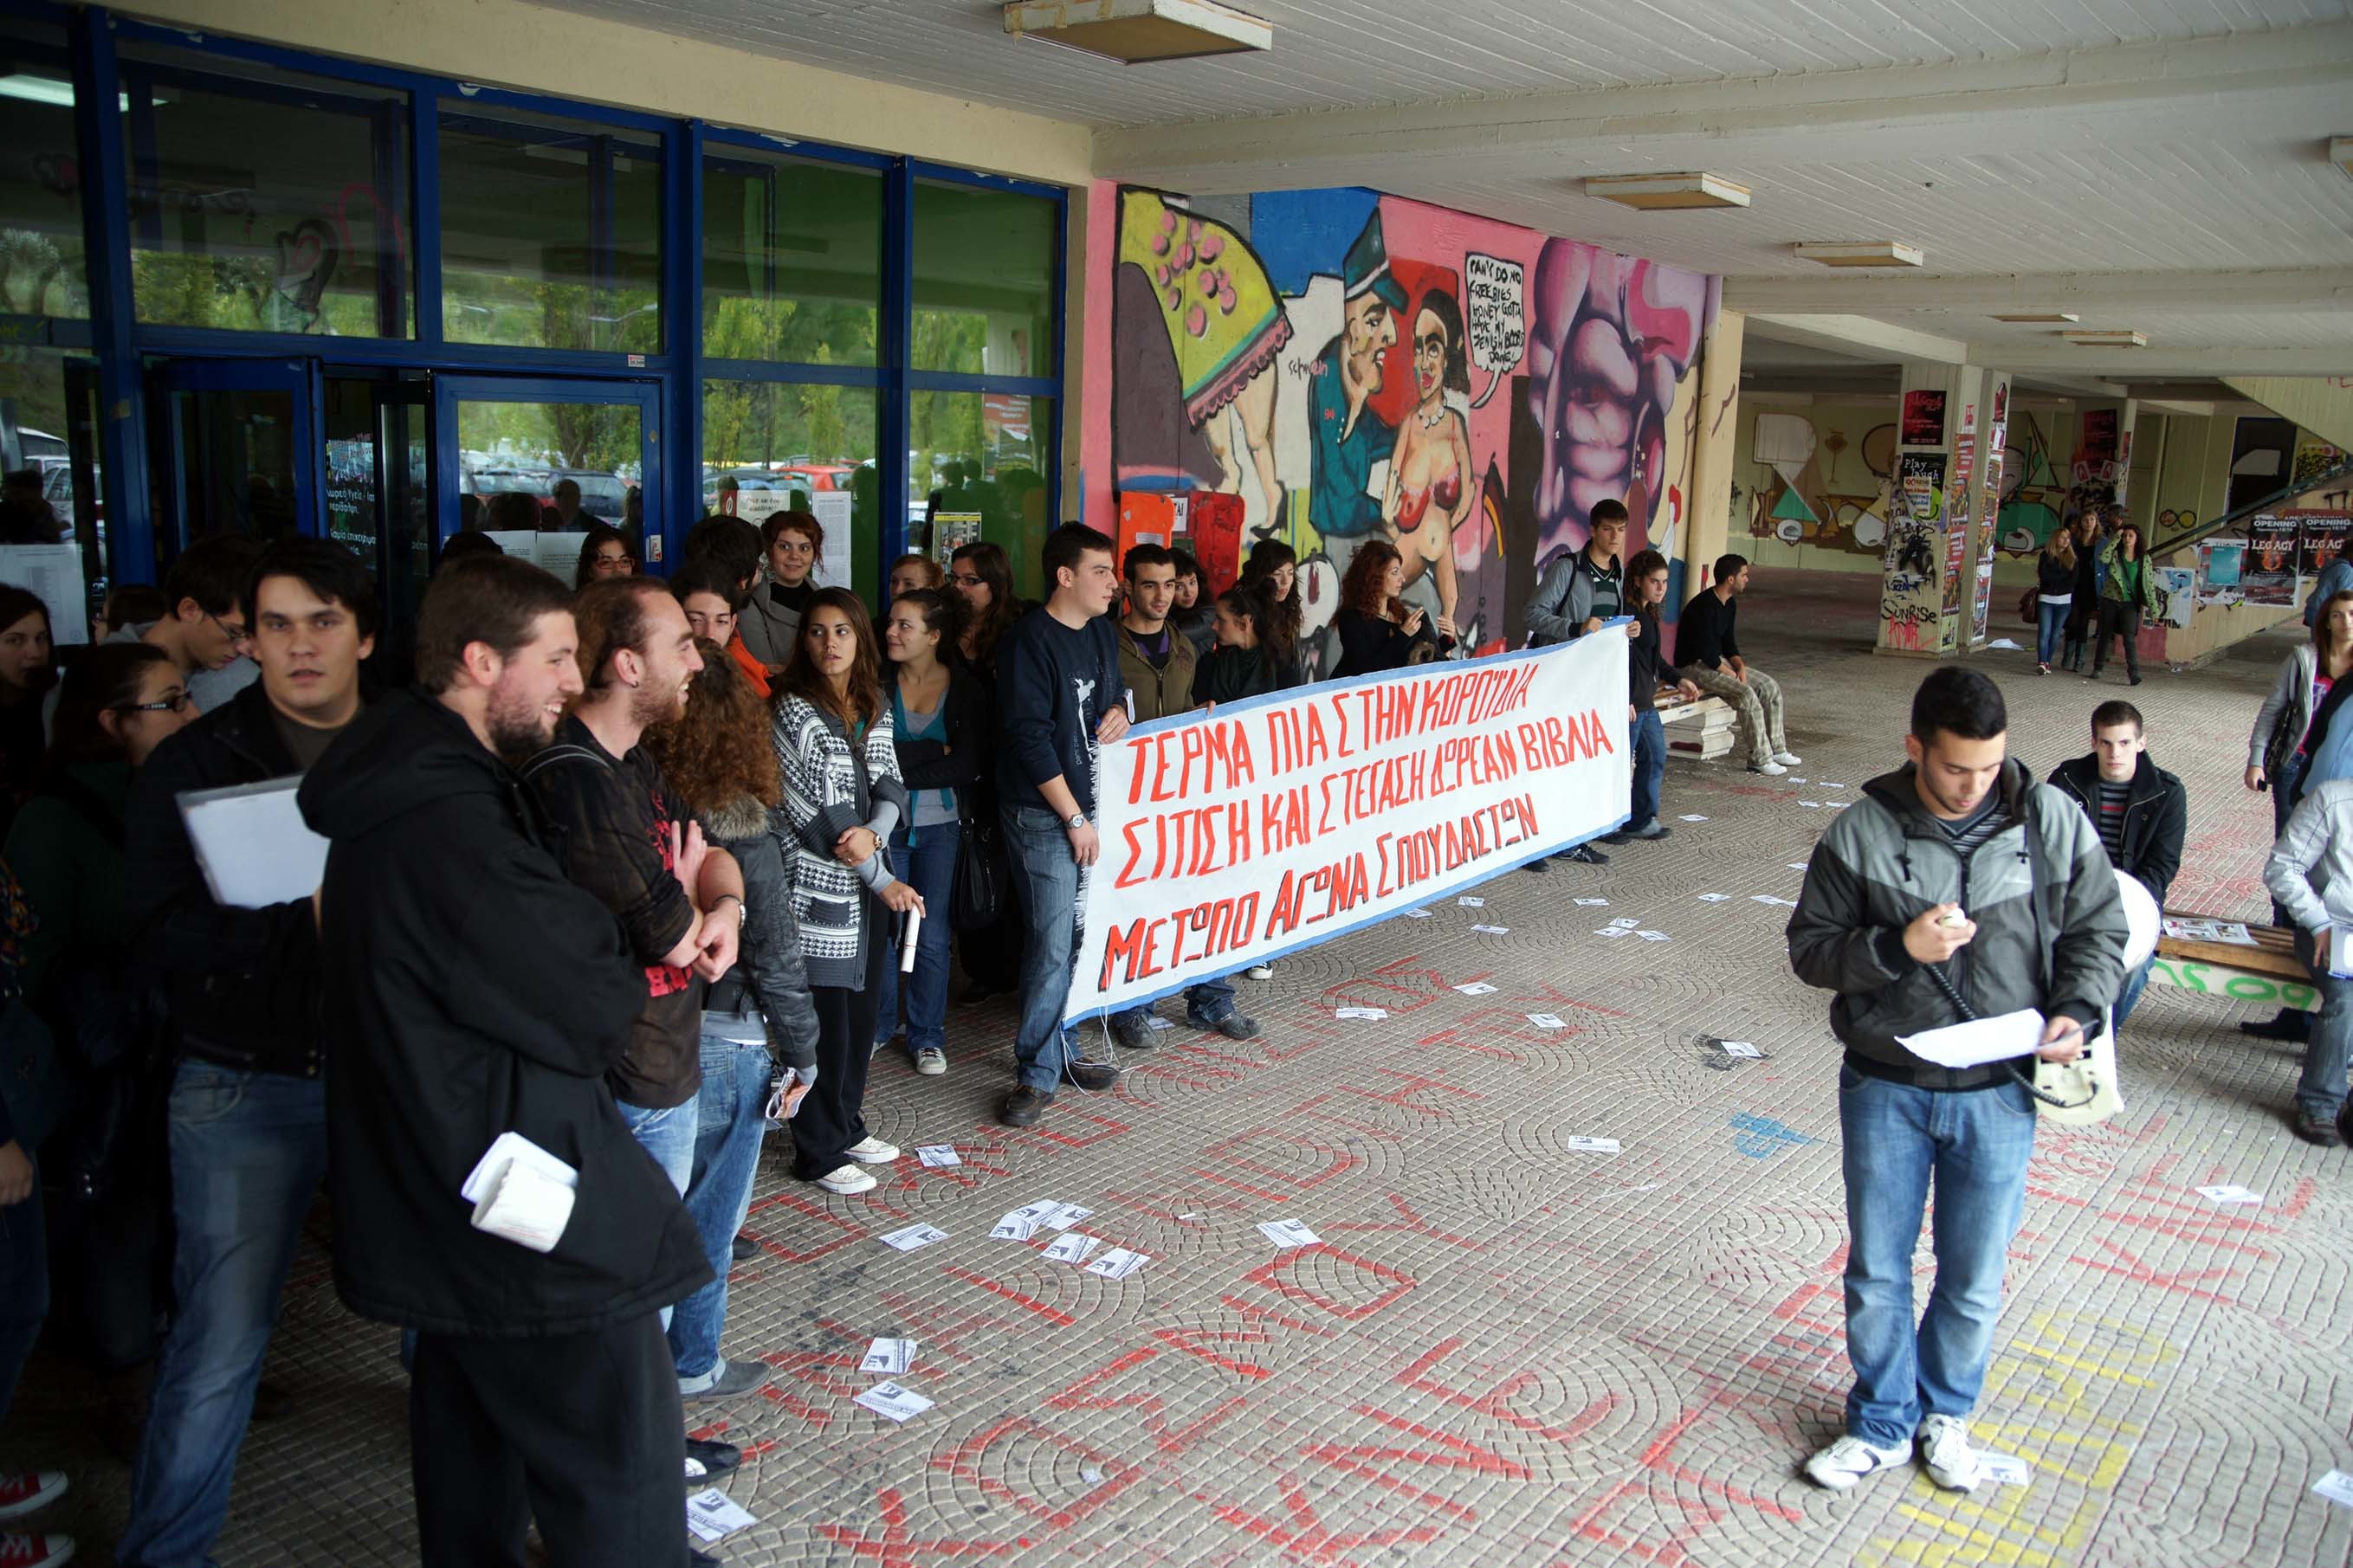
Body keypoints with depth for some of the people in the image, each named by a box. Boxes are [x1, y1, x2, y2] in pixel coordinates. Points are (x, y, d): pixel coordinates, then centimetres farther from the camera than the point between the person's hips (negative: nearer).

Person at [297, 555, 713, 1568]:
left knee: (474, 1450, 25)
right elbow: (597, 1016, -22)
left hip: (446, 1206, 11)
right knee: (620, 1482, 1)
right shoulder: (450, 823, -26)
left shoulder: (408, 789, 8)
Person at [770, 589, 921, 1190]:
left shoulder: (874, 706, 9)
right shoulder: (795, 710, -13)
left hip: (867, 882, 7)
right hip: (820, 886, -7)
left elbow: (889, 784, 3)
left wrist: (874, 831, -20)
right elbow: (824, 808, -15)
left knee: (862, 1011, 15)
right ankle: (818, 1153, 12)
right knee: (825, 1021, -1)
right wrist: (884, 880, -14)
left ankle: (847, 1126, 31)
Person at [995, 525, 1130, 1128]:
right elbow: (1031, 738, -16)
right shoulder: (1029, 641, -13)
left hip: (1092, 802, 7)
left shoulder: (1102, 631, 11)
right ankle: (1039, 1073, 3)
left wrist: (1118, 711, 0)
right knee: (1053, 942, -7)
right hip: (1043, 813, -7)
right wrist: (1074, 818, -14)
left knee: (1087, 935, 9)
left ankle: (1063, 1050, 24)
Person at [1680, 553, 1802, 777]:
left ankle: (1776, 749, 6)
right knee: (1747, 694, -27)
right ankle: (1760, 759, -19)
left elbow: (1728, 642, 14)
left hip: (1718, 661, 10)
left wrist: (1740, 666, -4)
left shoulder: (1729, 604, 8)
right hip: (1695, 666, -10)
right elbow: (1704, 649, -24)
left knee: (1770, 686, 1)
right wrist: (1730, 674, -16)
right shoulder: (1705, 605, -22)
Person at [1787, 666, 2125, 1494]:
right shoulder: (1862, 832, -10)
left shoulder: (2052, 821, -6)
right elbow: (1809, 947, -5)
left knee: (1974, 1279, 14)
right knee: (1876, 1271, 12)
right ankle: (1882, 1423, 33)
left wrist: (2076, 1011, -13)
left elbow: (2098, 930, 5)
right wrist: (1897, 946, -23)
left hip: (1999, 1093, 1)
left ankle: (1945, 1412, 40)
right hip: (1885, 1089, 0)